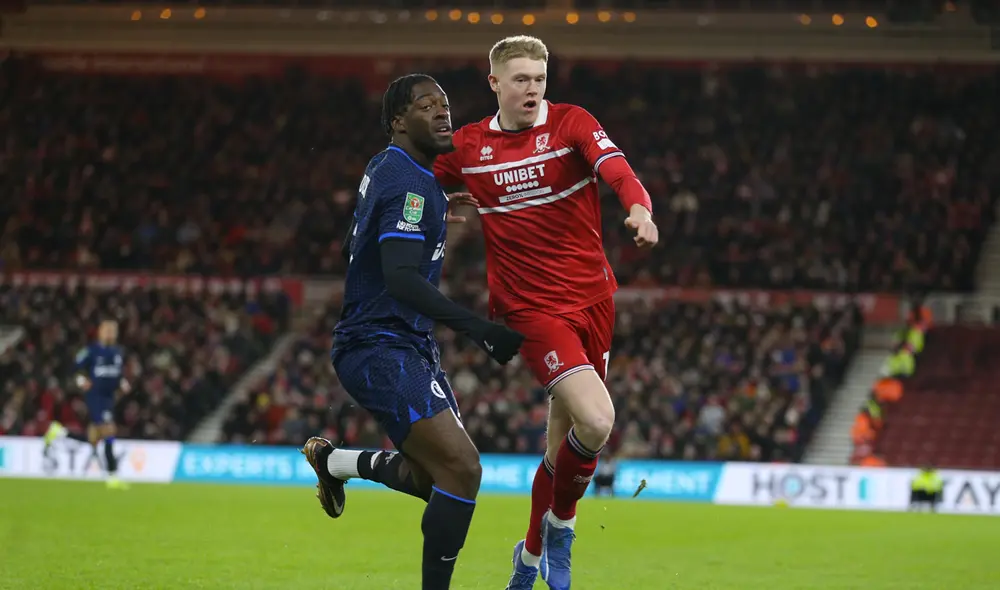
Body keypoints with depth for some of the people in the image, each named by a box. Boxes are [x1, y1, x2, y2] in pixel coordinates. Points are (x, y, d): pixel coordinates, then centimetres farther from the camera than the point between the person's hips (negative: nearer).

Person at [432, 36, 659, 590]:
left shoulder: (572, 123, -2)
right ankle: (559, 523, 5)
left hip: (592, 297, 2)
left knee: (564, 440, 11)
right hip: (531, 309, -2)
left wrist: (640, 209, -40)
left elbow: (618, 171, -19)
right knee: (595, 422, -22)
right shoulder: (467, 147, 2)